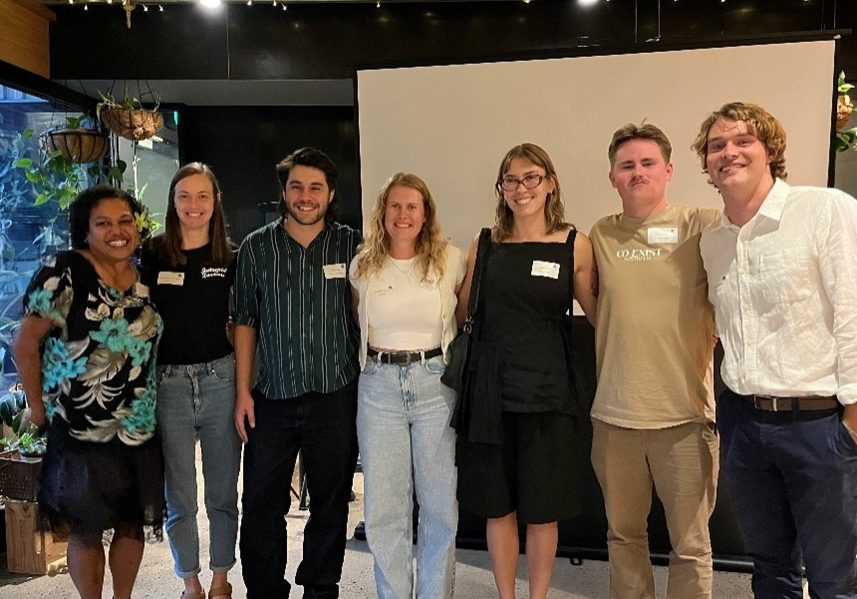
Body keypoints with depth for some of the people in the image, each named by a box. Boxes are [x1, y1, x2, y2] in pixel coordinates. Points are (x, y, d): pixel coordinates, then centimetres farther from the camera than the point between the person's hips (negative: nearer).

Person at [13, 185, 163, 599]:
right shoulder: (62, 273, -11)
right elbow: (25, 344, -8)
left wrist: (153, 403, 9)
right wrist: (38, 407, -7)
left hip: (140, 428, 5)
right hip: (80, 431, -5)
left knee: (133, 523, 15)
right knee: (86, 530, 7)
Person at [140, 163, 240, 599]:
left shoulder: (231, 257, 2)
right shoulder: (153, 255, 0)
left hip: (220, 379, 0)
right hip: (168, 383, 0)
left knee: (223, 493, 11)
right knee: (178, 497, 10)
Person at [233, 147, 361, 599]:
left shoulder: (351, 245, 1)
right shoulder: (256, 248, 3)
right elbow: (245, 322, 6)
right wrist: (243, 391, 1)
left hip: (336, 397, 0)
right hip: (272, 398, 1)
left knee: (330, 503, 12)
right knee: (261, 506, 7)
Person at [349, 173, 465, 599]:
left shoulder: (450, 259, -2)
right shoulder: (362, 265, 4)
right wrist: (378, 348, 12)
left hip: (436, 383, -1)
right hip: (378, 386, 2)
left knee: (440, 504, 7)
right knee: (383, 508, 6)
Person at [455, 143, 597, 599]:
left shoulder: (575, 246, -1)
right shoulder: (485, 245, 5)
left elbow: (599, 315, 2)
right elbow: (461, 314, 12)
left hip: (546, 391, -2)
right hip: (490, 390, 2)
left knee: (541, 511, 9)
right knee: (498, 508, 12)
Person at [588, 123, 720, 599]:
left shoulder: (701, 226, -2)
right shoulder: (600, 236, 6)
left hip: (686, 412, -2)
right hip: (614, 414, 3)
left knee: (690, 545, 9)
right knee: (623, 534, 17)